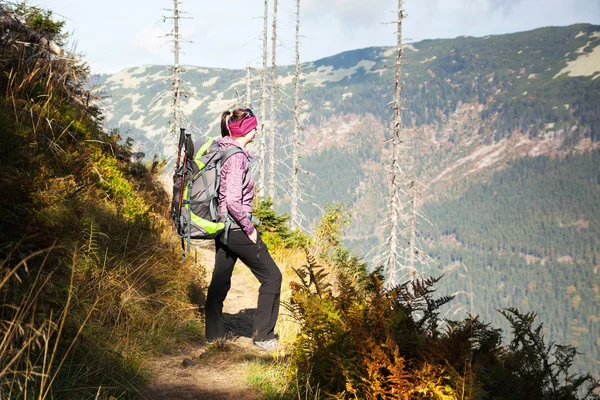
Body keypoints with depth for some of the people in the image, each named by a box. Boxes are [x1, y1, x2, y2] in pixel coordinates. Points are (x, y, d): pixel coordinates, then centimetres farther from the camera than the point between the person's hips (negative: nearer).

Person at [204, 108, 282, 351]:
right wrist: (249, 229, -16)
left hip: (223, 228, 10)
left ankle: (213, 335, 27)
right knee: (271, 276, 2)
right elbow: (233, 200, -27)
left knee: (220, 280, 17)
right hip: (236, 229, -10)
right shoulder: (236, 157, -20)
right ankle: (263, 335, 6)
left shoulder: (222, 151, 9)